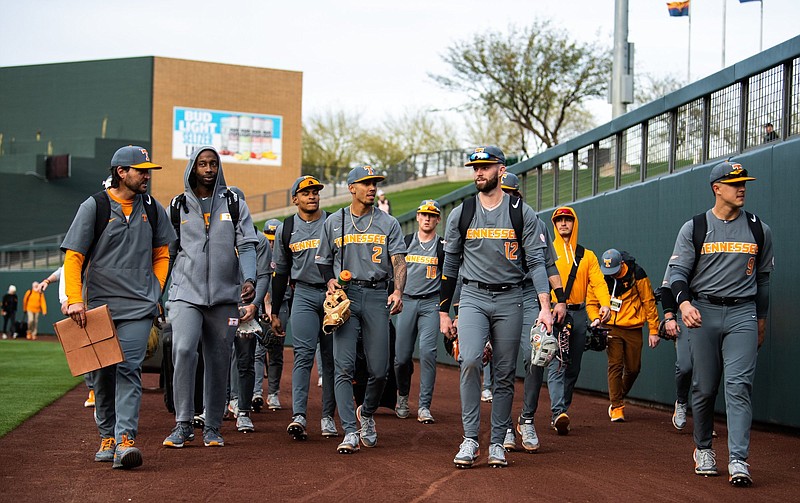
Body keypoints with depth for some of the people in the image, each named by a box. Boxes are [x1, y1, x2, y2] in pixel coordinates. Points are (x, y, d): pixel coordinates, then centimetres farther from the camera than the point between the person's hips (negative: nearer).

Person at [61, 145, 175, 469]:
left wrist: (155, 291, 8)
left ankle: (125, 438, -20)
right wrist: (74, 300, -13)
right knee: (102, 373, 7)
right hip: (99, 305, 0)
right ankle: (107, 436, 22)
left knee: (129, 369, -13)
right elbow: (73, 256, -4)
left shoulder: (152, 208, 9)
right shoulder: (94, 207, -2)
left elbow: (162, 253, 19)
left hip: (139, 307, 1)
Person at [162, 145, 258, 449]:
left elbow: (247, 246, 1)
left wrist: (249, 280, -17)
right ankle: (183, 424, -11)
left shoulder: (235, 204, 8)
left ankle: (213, 427, 16)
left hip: (225, 297, 1)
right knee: (183, 350, -19)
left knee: (218, 361, 5)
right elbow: (167, 253, 14)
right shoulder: (177, 206, 10)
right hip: (186, 294, -1)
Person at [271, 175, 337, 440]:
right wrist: (275, 312, 12)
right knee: (303, 354, -12)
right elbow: (281, 273, 13)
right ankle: (299, 416, -19)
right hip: (304, 294, 0)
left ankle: (328, 417, 8)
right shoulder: (285, 229, 8)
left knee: (330, 357, 2)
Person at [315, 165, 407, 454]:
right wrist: (330, 281, -1)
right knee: (344, 365, -10)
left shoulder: (388, 223, 10)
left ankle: (366, 414, 26)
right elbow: (323, 260, 20)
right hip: (346, 294, 0)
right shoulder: (334, 222, 12)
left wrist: (398, 291, -18)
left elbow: (398, 260, 0)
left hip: (377, 295, 0)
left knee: (379, 370, -3)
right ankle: (350, 433, -9)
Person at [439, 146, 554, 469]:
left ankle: (497, 443, 13)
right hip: (472, 298, 0)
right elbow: (450, 266, 12)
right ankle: (470, 440, -16)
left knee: (504, 375, 3)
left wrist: (545, 307, -13)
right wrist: (444, 313, 10)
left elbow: (537, 261, -2)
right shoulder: (460, 214, 7)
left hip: (509, 300, 0)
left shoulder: (522, 213, 2)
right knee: (470, 361, -21)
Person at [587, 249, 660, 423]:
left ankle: (619, 398, 29)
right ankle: (617, 407, -3)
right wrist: (596, 318, -12)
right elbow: (591, 302, 8)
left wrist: (653, 331, -3)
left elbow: (649, 302, -3)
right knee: (615, 366, -10)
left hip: (633, 329, 0)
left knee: (633, 368, 4)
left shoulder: (636, 274, -9)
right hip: (611, 328, 0)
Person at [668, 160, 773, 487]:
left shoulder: (759, 230, 10)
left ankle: (738, 462, -15)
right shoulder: (694, 228, 4)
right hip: (703, 312, 0)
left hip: (742, 314, 1)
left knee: (739, 385, -11)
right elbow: (677, 271, -1)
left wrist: (761, 320, 17)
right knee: (704, 387, 4)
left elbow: (763, 277, 17)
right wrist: (684, 303, -20)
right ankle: (703, 450, 23)